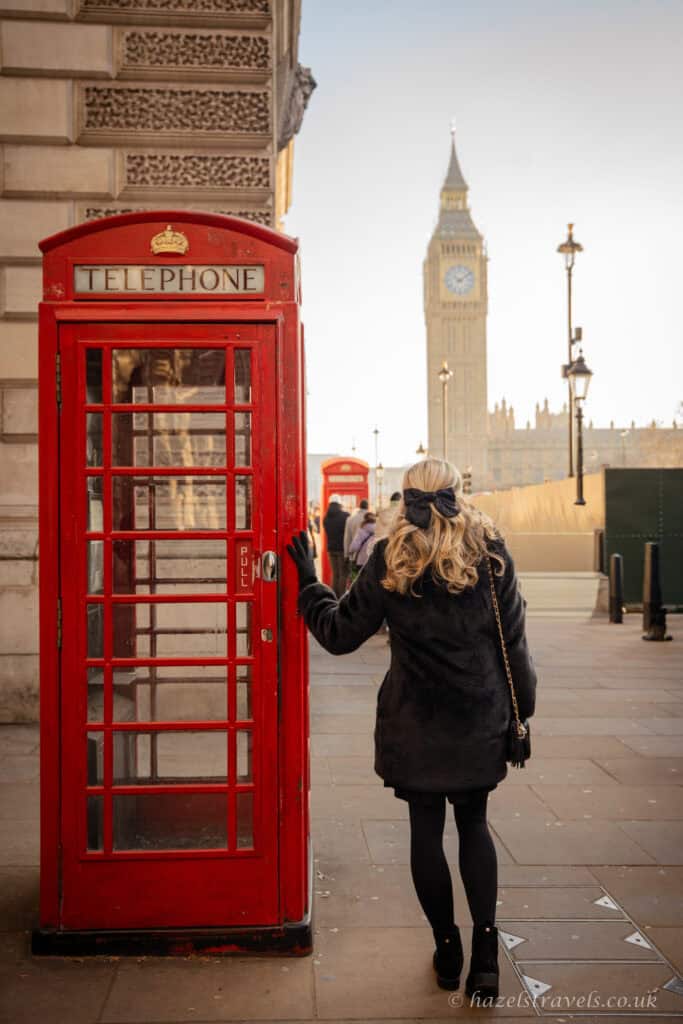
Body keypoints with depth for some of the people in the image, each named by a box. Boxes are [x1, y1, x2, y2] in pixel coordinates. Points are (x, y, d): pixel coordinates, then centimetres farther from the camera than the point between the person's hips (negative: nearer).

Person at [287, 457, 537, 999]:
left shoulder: (391, 559, -8)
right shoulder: (491, 553, -4)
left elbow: (339, 634, -3)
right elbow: (514, 641, -1)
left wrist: (308, 580, 9)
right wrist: (522, 710, 10)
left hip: (414, 724, -1)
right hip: (480, 720, 2)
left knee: (426, 829, 13)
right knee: (474, 824, 18)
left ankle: (448, 950, 24)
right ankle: (485, 948, 10)